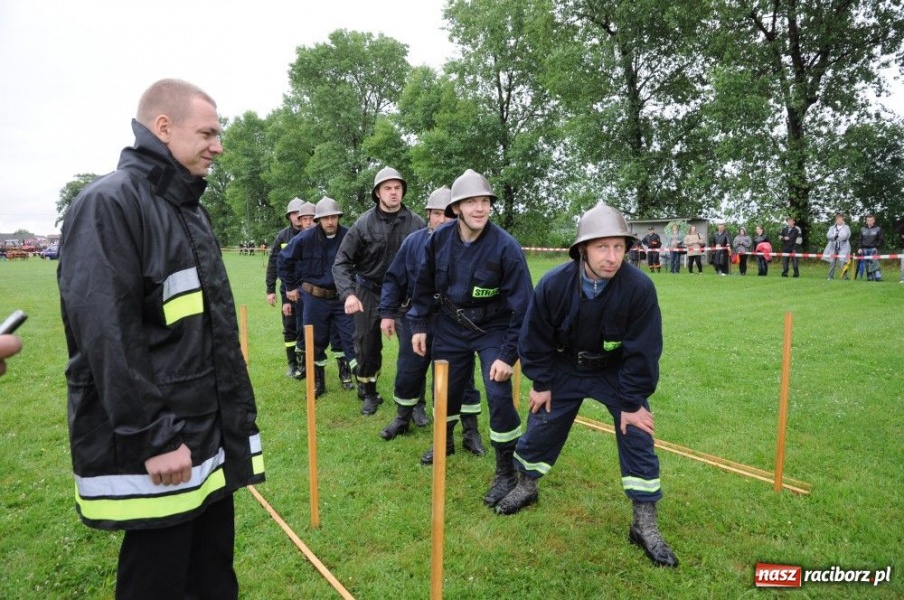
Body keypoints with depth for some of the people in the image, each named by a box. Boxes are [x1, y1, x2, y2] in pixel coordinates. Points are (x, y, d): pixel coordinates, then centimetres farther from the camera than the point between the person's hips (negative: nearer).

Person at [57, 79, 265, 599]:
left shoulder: (190, 206, 14)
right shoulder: (110, 203, -14)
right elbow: (105, 334, -22)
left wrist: (237, 415, 18)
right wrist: (154, 438, -20)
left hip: (211, 434, 8)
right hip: (154, 444, -8)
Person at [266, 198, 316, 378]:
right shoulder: (283, 236, 2)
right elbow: (273, 263, 4)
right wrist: (270, 290, 1)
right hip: (288, 289, 3)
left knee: (307, 327, 2)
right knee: (290, 327, 10)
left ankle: (306, 362, 14)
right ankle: (293, 364, 22)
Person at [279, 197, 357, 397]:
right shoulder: (305, 238, -12)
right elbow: (283, 260, 3)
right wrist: (291, 286, 8)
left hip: (341, 297, 0)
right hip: (315, 298, 0)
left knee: (350, 338, -2)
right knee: (316, 341, 10)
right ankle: (318, 382, 26)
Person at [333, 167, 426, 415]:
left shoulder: (417, 224, -10)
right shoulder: (363, 224, -11)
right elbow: (342, 262, -9)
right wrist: (348, 293, -22)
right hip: (369, 293, 0)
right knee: (367, 348, 11)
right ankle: (369, 394, 33)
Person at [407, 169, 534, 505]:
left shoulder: (506, 247, -23)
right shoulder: (439, 239, -11)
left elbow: (521, 305, -20)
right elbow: (424, 285, 4)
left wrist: (509, 354, -21)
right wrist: (418, 326, 5)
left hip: (492, 329, -4)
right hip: (451, 326, 4)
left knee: (499, 396, -13)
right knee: (445, 387, 16)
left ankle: (506, 474, 7)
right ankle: (445, 441, 46)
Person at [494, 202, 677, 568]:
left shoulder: (639, 288, -29)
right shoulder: (553, 284, -25)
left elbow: (642, 351, -19)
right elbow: (535, 338, -10)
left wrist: (632, 402, -15)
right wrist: (541, 383, -4)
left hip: (617, 372, -1)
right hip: (565, 369, 1)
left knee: (637, 436, -4)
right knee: (540, 428, 9)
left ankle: (645, 525, 13)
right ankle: (526, 487, 38)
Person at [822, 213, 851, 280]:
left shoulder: (846, 228, 7)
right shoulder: (832, 228, 16)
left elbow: (845, 236, -9)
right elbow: (828, 235, 0)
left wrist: (835, 237, -7)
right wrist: (835, 236, -15)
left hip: (843, 248, -3)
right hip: (833, 247, 3)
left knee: (842, 262, -13)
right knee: (832, 262, 1)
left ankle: (845, 276, -7)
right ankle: (830, 276, 6)